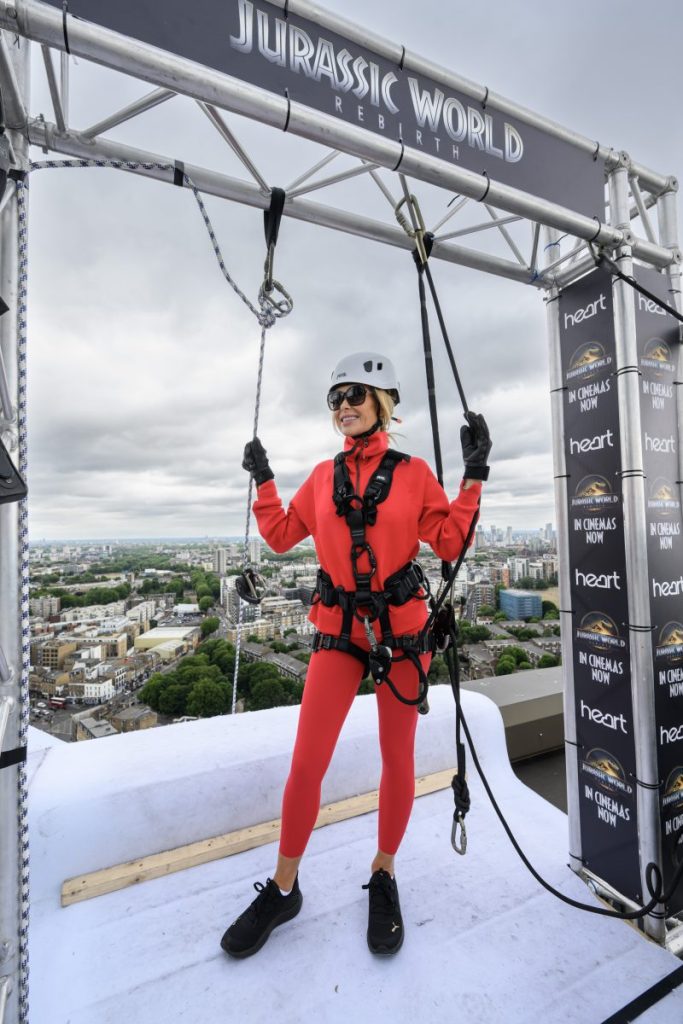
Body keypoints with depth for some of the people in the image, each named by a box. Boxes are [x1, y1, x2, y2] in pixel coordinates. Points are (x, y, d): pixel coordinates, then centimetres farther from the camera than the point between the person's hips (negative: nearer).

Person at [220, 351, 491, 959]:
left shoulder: (413, 473, 1)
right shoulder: (324, 476, 8)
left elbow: (451, 543, -3)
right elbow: (280, 536, 14)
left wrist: (474, 476, -7)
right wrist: (262, 480, 14)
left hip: (403, 626, -1)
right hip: (339, 628, 2)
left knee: (398, 758, 11)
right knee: (306, 763, 2)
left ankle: (384, 877, 38)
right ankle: (283, 890, 28)